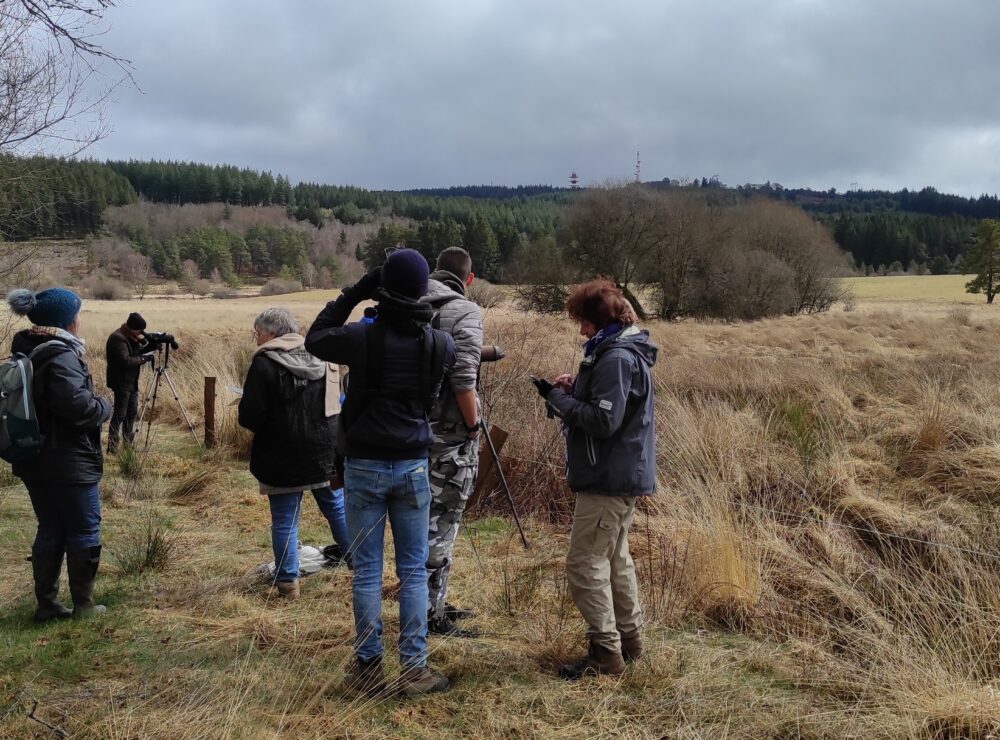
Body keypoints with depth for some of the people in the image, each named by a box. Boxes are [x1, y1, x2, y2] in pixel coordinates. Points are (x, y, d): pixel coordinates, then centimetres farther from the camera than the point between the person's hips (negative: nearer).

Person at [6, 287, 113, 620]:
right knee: (84, 530, 5)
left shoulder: (26, 350, 10)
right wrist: (104, 406, -9)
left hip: (34, 458, 9)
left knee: (51, 530, 16)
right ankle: (83, 604, 13)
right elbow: (76, 404, -29)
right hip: (67, 462, -9)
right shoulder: (60, 355, -19)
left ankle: (46, 603, 20)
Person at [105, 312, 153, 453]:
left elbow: (136, 353, 15)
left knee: (132, 412, 14)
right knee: (120, 414, -8)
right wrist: (144, 358, -17)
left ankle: (128, 444, 24)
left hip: (131, 382, 9)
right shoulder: (117, 338, -19)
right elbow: (125, 361, -26)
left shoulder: (131, 337, 10)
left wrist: (148, 346, -3)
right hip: (121, 383, -9)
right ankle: (112, 448, -6)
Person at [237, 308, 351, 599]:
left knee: (284, 520, 6)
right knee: (338, 509, 18)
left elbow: (250, 417, -15)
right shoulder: (320, 357, 4)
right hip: (326, 452, 5)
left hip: (282, 460, -5)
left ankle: (287, 581, 12)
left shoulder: (264, 364, -14)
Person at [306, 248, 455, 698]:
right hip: (413, 466, 1)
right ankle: (413, 668, 12)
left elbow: (315, 339, 6)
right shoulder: (438, 344, -6)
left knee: (366, 571, 8)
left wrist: (354, 294, 5)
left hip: (364, 466, -1)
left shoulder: (363, 337, -12)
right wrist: (421, 315, 11)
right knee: (413, 571, 9)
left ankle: (368, 668, 14)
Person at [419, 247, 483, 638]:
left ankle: (432, 604, 29)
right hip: (450, 434, -7)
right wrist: (474, 425, -9)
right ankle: (430, 616, 7)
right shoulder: (464, 312, -11)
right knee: (441, 522, 0)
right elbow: (462, 378, -21)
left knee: (427, 517, 17)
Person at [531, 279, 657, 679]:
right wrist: (575, 389, 2)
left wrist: (558, 399, -16)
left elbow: (603, 420, -25)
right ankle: (629, 639, 30)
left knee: (584, 564, -5)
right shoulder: (624, 351, 13)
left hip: (609, 480, -11)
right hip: (622, 476, 11)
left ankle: (606, 652, 1)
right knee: (614, 558, 19)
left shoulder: (615, 358, -20)